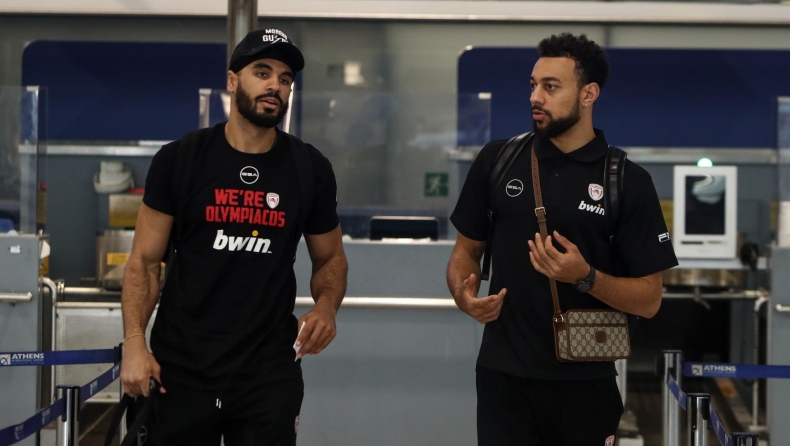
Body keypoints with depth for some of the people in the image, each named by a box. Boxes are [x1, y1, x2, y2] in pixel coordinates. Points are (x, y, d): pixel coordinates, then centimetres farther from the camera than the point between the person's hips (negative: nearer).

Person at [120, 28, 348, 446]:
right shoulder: (179, 160, -2)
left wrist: (326, 305, -7)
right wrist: (134, 342, -12)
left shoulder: (311, 169, 3)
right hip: (180, 369, -1)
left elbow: (330, 258, 15)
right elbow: (145, 260, 1)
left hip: (269, 373, 1)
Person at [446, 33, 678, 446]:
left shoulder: (629, 183, -5)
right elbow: (466, 250, 12)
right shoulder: (497, 161, 3)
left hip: (586, 384, -1)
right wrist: (464, 296, -10)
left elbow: (648, 300, -4)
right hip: (503, 377, 1)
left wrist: (586, 277, -21)